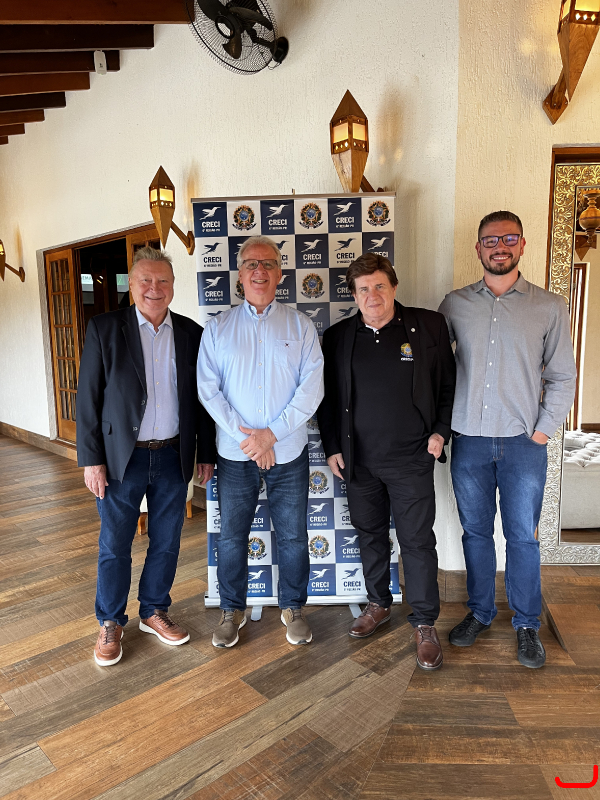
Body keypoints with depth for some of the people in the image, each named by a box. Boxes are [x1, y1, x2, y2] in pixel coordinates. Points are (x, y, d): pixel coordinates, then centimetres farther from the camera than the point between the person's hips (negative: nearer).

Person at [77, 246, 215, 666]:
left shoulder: (191, 333, 3)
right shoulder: (104, 328, -4)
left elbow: (200, 398, 7)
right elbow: (88, 397, -4)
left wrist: (206, 452, 7)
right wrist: (91, 458, -8)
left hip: (173, 458, 3)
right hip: (121, 458, -2)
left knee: (166, 543, 14)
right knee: (115, 546, 10)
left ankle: (154, 611, 36)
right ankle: (111, 623, 31)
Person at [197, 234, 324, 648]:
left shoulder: (300, 325, 2)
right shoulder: (218, 327, 4)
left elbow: (312, 386, -7)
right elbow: (208, 389, -3)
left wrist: (272, 433, -14)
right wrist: (245, 436, -12)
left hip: (288, 451, 0)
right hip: (235, 454, 1)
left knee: (293, 536, 10)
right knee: (231, 535, 11)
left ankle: (293, 607, 32)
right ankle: (232, 610, 32)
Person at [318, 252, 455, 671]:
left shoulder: (428, 326, -1)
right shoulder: (338, 337, 4)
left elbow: (449, 384, 4)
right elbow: (327, 398, 10)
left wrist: (441, 431, -4)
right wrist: (332, 447, 6)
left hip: (411, 459, -2)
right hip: (359, 460, 3)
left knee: (417, 541, 4)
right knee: (370, 536, 16)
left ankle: (425, 624, 22)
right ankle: (379, 605, 37)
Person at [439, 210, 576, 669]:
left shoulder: (549, 307, 2)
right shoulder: (455, 304, 4)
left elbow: (563, 377, 4)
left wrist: (544, 430, -3)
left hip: (523, 442, -1)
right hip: (469, 441, 1)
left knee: (523, 536, 8)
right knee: (475, 532, 13)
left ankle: (527, 624, 27)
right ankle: (480, 612, 32)